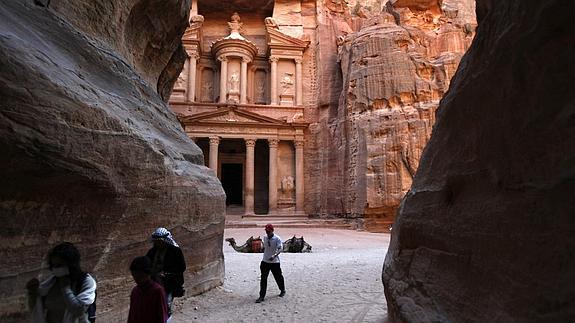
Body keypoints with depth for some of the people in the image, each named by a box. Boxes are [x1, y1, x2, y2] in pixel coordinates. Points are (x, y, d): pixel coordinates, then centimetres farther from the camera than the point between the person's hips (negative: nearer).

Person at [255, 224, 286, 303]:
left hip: (275, 262, -4)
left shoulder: (277, 238, -13)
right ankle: (262, 296, 3)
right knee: (263, 279, -1)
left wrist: (274, 255, -38)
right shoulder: (265, 238, 4)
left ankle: (283, 291, 36)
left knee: (278, 277, 11)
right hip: (265, 261, 4)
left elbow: (280, 248, -23)